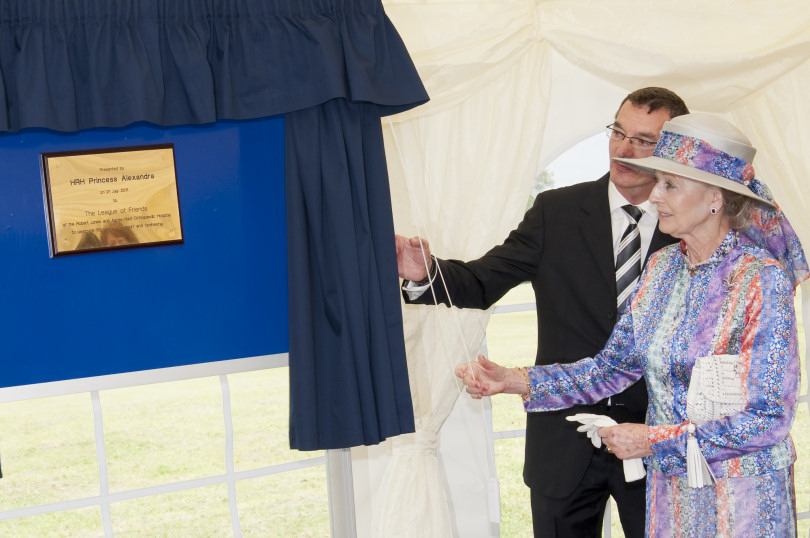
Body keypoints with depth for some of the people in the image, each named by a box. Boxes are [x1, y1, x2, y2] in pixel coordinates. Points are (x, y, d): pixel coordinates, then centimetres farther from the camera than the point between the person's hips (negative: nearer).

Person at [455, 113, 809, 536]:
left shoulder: (764, 281, -17)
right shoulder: (663, 267, 2)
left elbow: (770, 416, -18)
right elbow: (614, 366, 5)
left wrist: (656, 439, -19)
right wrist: (514, 382, -7)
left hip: (743, 497, -6)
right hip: (669, 486, 6)